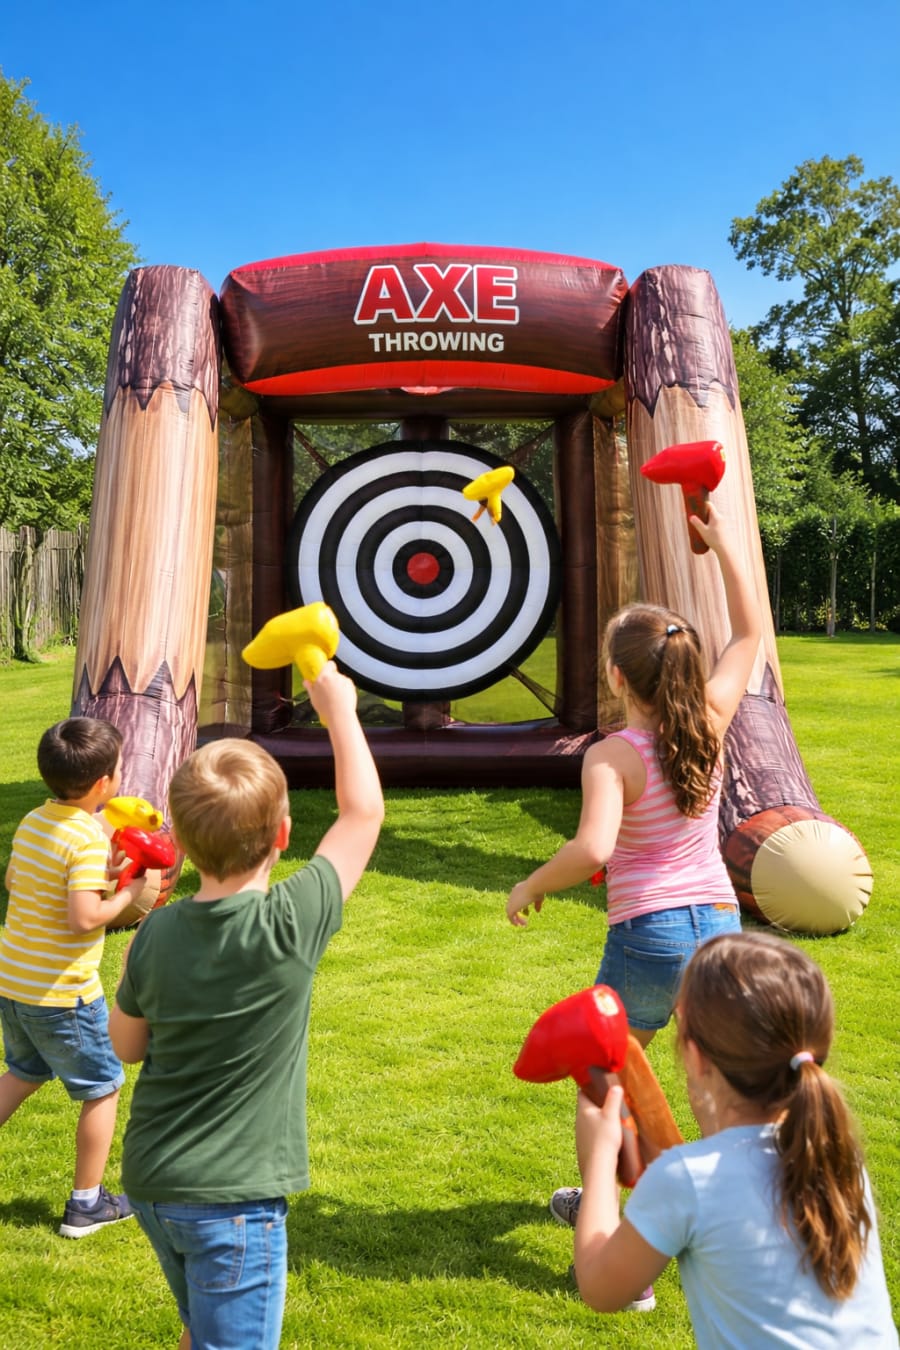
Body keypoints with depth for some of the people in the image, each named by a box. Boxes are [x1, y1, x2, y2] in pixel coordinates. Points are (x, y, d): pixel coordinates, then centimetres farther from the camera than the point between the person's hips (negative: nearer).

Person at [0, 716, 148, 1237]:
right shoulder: (89, 838, -22)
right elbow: (84, 918, -30)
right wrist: (128, 894, -12)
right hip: (61, 993, -8)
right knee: (103, 1090, 11)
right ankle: (86, 1203, 21)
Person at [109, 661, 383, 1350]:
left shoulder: (157, 933, -8)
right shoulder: (290, 926, -21)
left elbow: (127, 1046, 9)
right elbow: (364, 812, -9)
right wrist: (339, 708, 1)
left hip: (151, 1182, 6)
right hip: (233, 1197, -6)